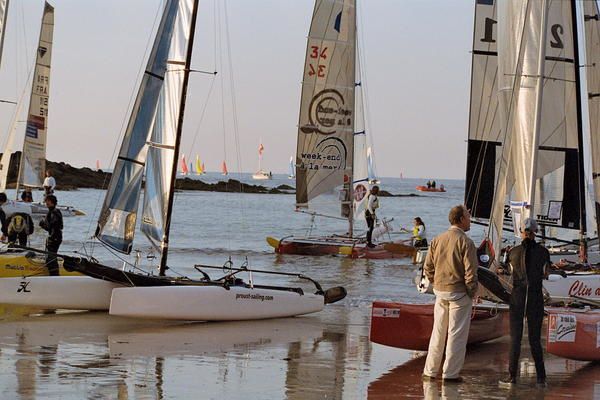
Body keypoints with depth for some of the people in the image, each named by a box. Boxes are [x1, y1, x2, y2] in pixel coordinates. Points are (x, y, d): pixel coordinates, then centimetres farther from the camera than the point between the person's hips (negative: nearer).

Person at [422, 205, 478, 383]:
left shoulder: (437, 240, 4)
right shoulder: (466, 242, -14)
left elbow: (428, 267, 7)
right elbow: (471, 271, -17)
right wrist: (472, 292, -6)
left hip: (440, 292, 6)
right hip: (459, 293, -6)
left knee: (438, 332, 14)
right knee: (457, 334, 2)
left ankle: (430, 371, 18)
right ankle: (450, 373, 3)